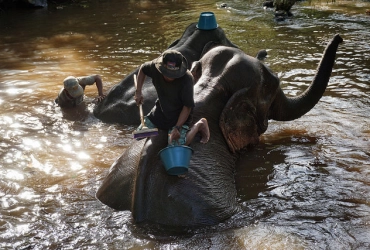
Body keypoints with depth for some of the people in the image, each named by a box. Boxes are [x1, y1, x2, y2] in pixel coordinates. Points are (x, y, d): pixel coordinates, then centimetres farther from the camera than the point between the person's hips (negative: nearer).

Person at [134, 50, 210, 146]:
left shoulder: (187, 79, -33)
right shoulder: (155, 66, -22)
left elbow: (187, 107, -24)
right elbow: (142, 69, 4)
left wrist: (177, 127, -30)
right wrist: (138, 92, -3)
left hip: (180, 114, -5)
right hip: (161, 109, 5)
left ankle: (199, 125, 4)